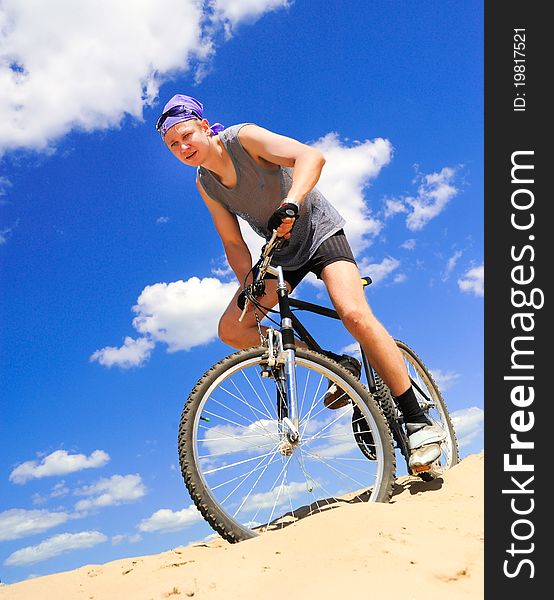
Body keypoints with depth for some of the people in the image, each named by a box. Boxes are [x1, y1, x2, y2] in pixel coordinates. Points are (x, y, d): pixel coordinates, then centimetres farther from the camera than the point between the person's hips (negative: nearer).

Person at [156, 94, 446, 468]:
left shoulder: (244, 138, -18)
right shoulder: (204, 184, -1)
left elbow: (311, 156, -33)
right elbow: (234, 244, 0)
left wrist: (290, 203, -51)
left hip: (320, 231, -6)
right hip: (281, 255, 7)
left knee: (355, 315, -29)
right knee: (231, 330, -7)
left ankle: (419, 422, -17)